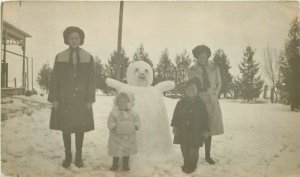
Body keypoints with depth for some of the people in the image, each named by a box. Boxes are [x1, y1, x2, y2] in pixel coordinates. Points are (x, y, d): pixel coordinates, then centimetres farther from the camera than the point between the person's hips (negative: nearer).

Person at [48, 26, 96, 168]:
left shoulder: (88, 57, 2)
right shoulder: (60, 57, 3)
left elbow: (91, 80, 1)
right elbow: (54, 79, 3)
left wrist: (90, 100, -5)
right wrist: (54, 99, -3)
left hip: (81, 98, 0)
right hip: (64, 98, 1)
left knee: (80, 127, 4)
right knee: (65, 127, 5)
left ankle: (79, 156, 18)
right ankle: (68, 156, 18)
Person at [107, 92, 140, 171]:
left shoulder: (132, 113, 0)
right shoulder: (114, 113, -8)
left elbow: (137, 120, 8)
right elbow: (110, 121, -7)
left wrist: (135, 127, -6)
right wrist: (114, 127, -20)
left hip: (129, 136, 2)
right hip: (117, 136, -2)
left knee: (127, 151, 11)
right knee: (116, 151, 9)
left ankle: (125, 165, 26)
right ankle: (115, 164, 26)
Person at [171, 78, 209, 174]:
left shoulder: (200, 104, -4)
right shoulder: (181, 103, 2)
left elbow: (205, 118, -1)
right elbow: (176, 115, 6)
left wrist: (205, 130, -3)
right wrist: (175, 126, 0)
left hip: (196, 132, -2)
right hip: (182, 131, 3)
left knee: (194, 149, 3)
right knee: (184, 148, 11)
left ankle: (192, 165, 21)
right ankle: (186, 163, 29)